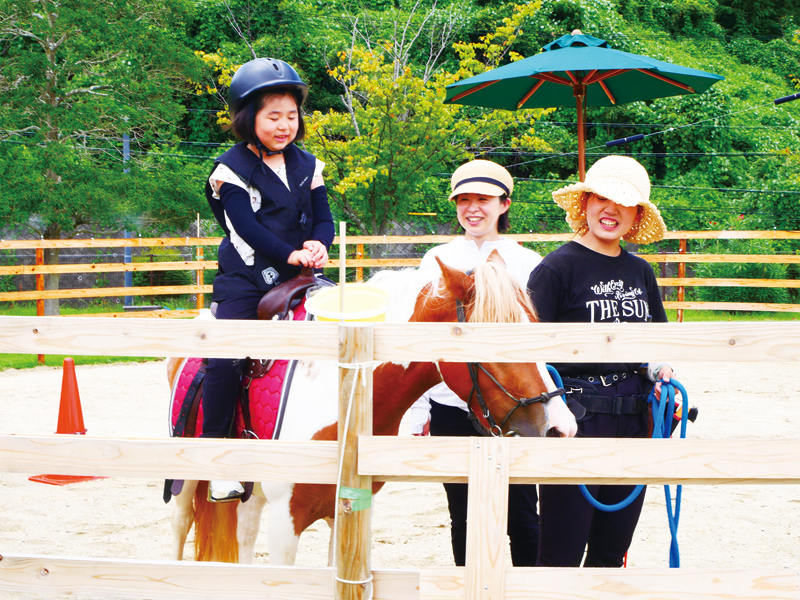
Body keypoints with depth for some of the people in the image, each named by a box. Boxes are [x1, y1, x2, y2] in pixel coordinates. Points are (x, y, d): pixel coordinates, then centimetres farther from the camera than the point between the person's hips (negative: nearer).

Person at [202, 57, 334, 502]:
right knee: (225, 358, -21)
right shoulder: (233, 170, -4)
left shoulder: (307, 166, 12)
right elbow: (247, 226, -14)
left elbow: (324, 217, 9)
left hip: (299, 280, 5)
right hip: (246, 280, -5)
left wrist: (319, 244, -14)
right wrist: (290, 253, -25)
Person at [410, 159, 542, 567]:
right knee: (463, 517, 9)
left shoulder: (528, 264, 3)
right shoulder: (437, 261, 6)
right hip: (451, 407, 1)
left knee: (522, 518, 1)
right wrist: (417, 414, 5)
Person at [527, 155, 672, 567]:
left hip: (633, 423, 6)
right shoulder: (558, 268, -8)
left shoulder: (641, 273, 11)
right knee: (561, 556, -3)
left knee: (612, 552, 14)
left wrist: (660, 370, 0)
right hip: (575, 423, -6)